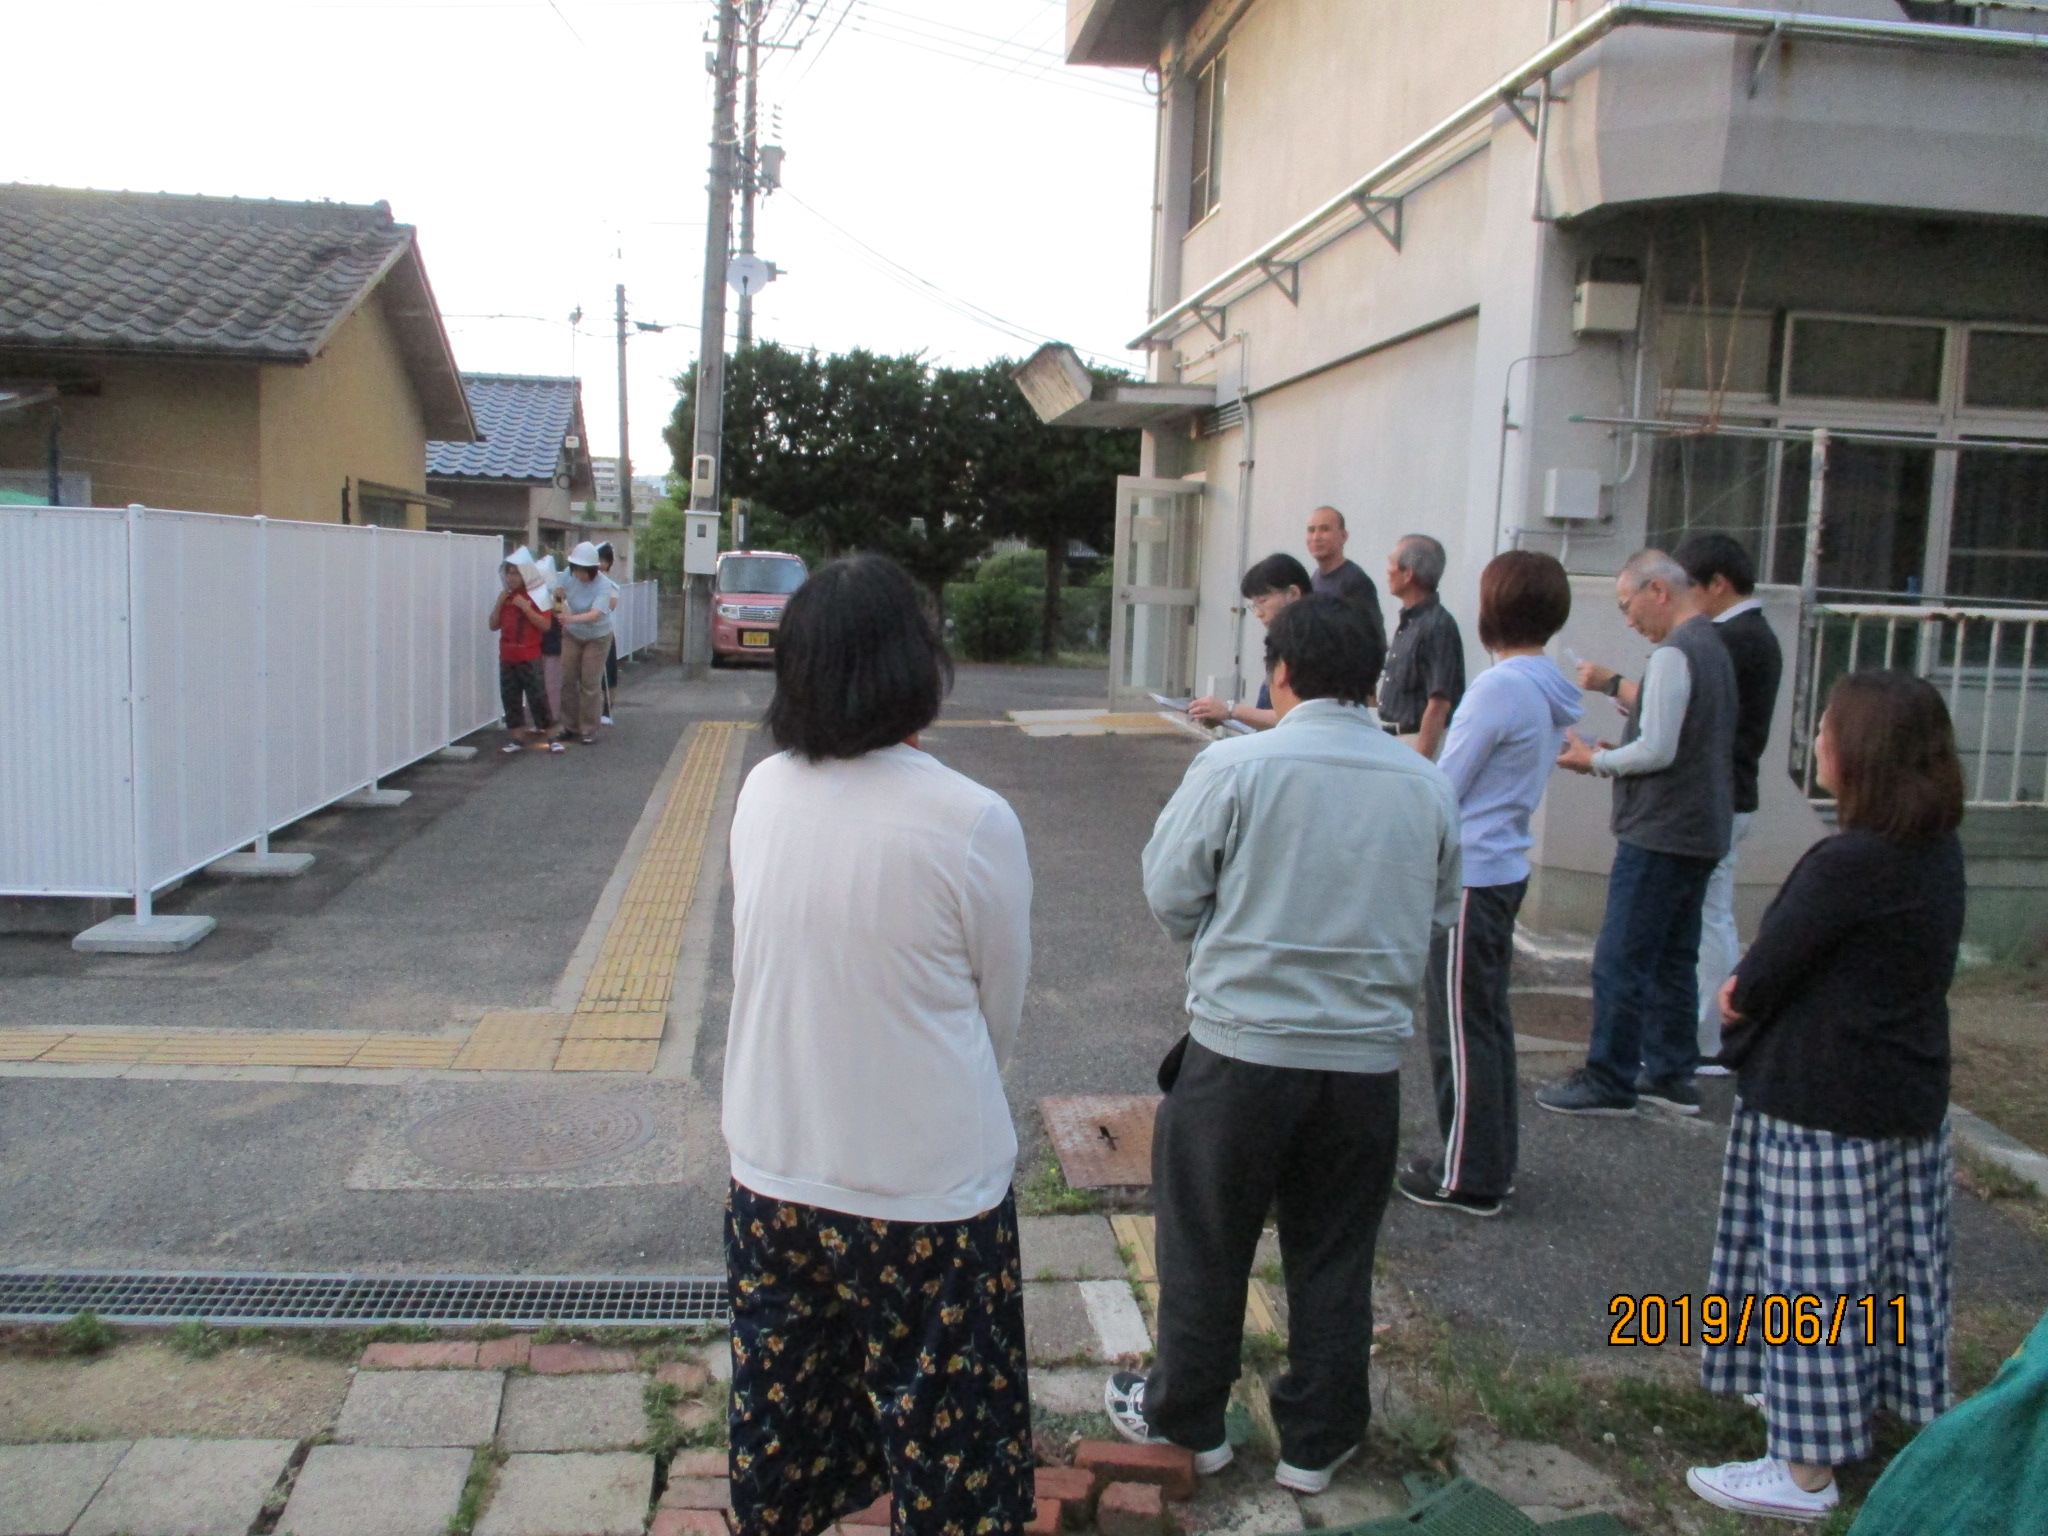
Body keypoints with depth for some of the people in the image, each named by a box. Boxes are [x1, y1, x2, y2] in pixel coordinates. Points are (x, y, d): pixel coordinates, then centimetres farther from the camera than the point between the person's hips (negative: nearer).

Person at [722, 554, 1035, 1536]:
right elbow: (1001, 1010, -6)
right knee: (948, 1452, 14)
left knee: (781, 1428, 22)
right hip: (928, 1194, -4)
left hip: (771, 1176, 5)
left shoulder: (760, 793, -6)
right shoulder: (973, 824, -19)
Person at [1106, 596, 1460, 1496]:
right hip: (1369, 1056, 4)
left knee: (1206, 1246, 15)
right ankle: (1316, 1442, 30)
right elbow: (1439, 918, 9)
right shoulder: (1427, 785, 0)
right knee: (1334, 1257, 17)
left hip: (1242, 1045, -3)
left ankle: (1185, 1421, 31)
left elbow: (1170, 893, -7)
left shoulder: (1235, 765, -12)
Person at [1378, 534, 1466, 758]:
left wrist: (1420, 762, -25)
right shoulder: (1408, 621, 10)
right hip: (1394, 739, 9)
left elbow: (1438, 705, -23)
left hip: (1420, 742, -9)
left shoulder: (1437, 626, -18)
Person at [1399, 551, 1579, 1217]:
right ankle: (1494, 1160, 29)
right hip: (1507, 867, 9)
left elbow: (1443, 792, -15)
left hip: (1468, 875, -9)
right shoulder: (1553, 693, 7)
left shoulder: (1498, 687, -20)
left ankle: (1469, 1178, 11)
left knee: (1462, 1030, 1)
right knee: (1488, 1019, 18)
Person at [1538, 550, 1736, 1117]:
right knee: (1673, 959, 16)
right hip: (1701, 833, 10)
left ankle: (1609, 1081, 3)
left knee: (1620, 962, -3)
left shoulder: (1674, 653, -17)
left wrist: (1595, 761, -7)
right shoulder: (1712, 645, 14)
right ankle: (1672, 1074, 23)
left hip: (1658, 836, -10)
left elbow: (1657, 751, -21)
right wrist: (1614, 684, 22)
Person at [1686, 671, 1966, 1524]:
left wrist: (1740, 997, 3)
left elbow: (1757, 979, -18)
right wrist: (1757, 991, 2)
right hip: (1911, 1101, 9)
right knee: (1897, 1268, 22)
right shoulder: (1939, 852, 3)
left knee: (1814, 1282, 1)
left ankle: (1805, 1470, 12)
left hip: (1823, 1110, -9)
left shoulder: (1847, 863, -25)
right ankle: (1903, 1407, 40)